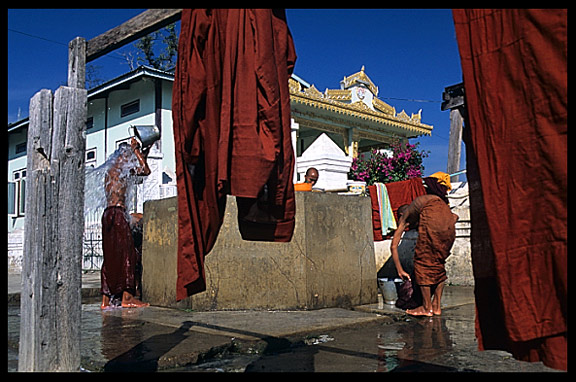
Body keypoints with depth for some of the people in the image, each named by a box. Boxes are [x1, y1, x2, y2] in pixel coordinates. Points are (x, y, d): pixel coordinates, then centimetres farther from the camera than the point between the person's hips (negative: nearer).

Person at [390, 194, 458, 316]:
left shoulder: (404, 215, 30)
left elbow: (393, 246, 25)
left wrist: (400, 271, 30)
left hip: (431, 214, -5)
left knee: (423, 260, 9)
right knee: (438, 262, 18)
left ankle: (427, 307, 14)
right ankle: (437, 306, 23)